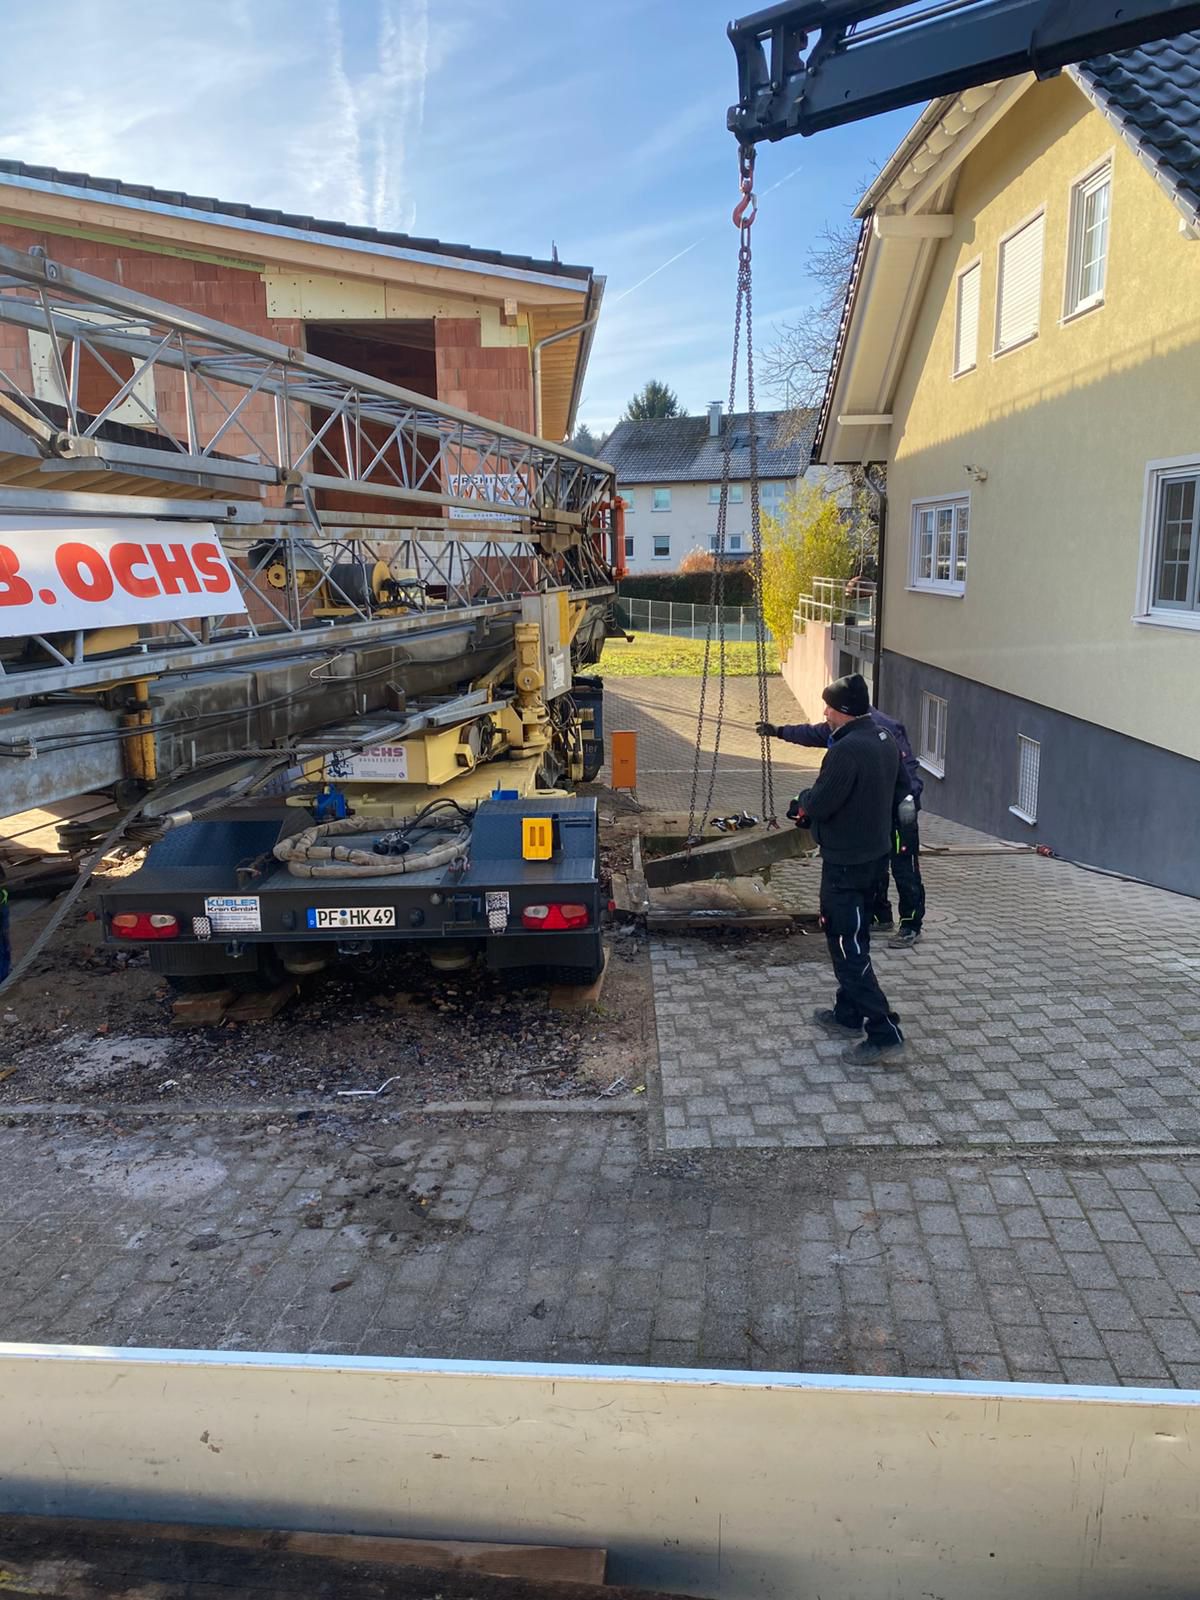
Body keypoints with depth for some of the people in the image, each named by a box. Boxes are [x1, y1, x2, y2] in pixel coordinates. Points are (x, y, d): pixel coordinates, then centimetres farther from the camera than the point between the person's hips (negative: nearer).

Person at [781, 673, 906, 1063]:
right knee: (853, 937, 21)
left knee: (847, 946, -2)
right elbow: (901, 785, 17)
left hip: (846, 861, -10)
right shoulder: (885, 739, 4)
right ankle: (849, 1013, 34)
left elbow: (819, 804, -24)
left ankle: (883, 1029, -1)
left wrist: (803, 801, 0)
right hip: (876, 851, 10)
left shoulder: (846, 751, -25)